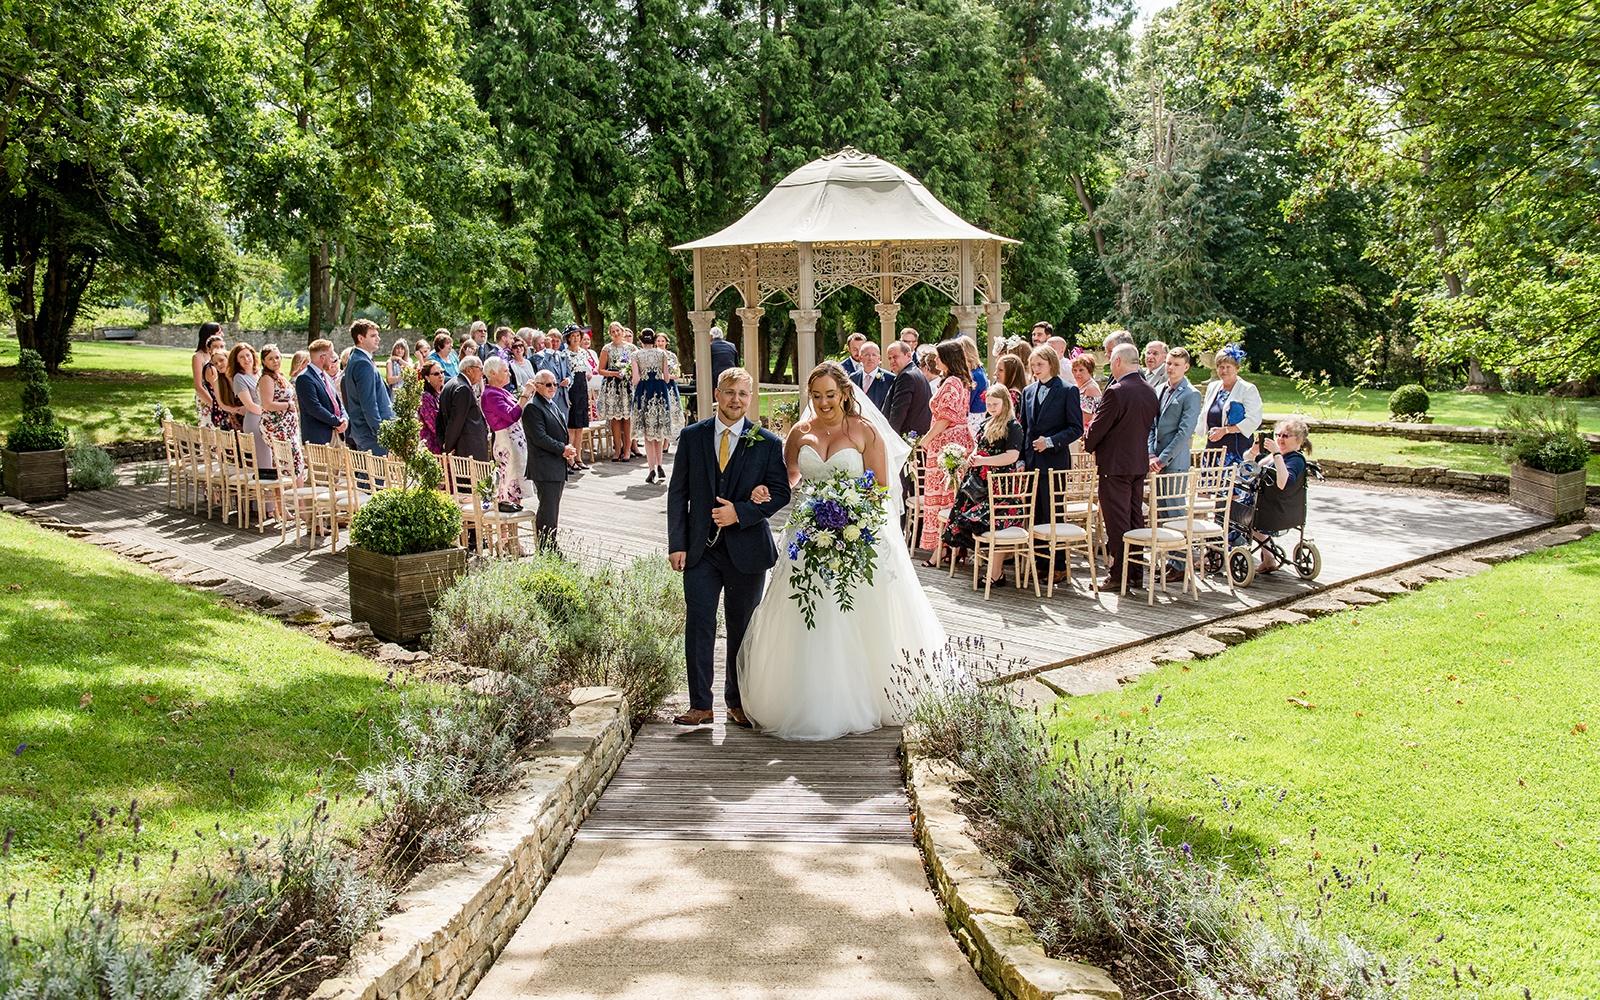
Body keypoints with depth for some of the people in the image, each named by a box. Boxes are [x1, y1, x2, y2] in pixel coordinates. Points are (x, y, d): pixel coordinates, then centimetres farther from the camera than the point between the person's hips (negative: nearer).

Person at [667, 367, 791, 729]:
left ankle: (738, 701, 23)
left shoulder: (767, 443, -1)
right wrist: (677, 544, -3)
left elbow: (780, 493, -2)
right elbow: (678, 492, 4)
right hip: (701, 549, 1)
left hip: (747, 548, -1)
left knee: (742, 628, 9)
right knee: (698, 625, -3)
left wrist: (740, 512, -16)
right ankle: (700, 704, 5)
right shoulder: (692, 436, 3)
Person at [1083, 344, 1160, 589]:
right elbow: (1148, 424, 13)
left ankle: (1119, 574, 0)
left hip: (1115, 464, -8)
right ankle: (1136, 573, 19)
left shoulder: (1116, 392, -18)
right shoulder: (1150, 391, 6)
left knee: (1117, 522, -3)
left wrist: (1088, 444, 6)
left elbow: (1098, 427, -13)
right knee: (1135, 518, 13)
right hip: (1140, 462, 8)